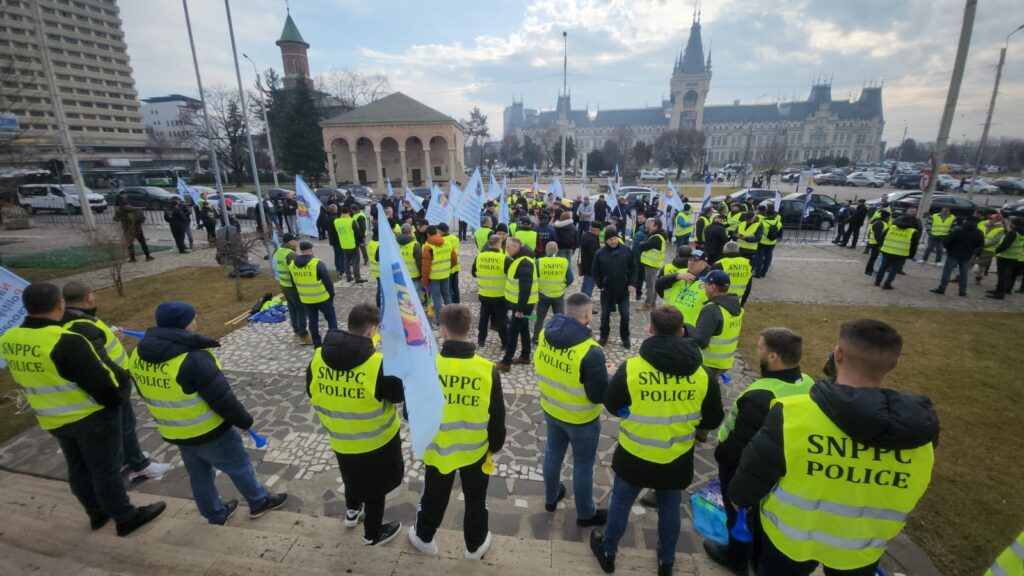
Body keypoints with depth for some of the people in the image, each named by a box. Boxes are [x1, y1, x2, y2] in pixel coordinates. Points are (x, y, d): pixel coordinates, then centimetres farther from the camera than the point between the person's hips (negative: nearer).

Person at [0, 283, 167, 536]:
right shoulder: (65, 342, -28)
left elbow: (29, 380, 11)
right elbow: (98, 382, -24)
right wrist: (115, 402, -7)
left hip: (53, 420, 8)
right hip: (92, 416, -7)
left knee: (78, 468, 22)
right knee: (106, 469, 6)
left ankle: (97, 513, 38)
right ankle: (126, 518, 20)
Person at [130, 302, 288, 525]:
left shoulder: (140, 355, -3)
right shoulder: (193, 358, -30)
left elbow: (149, 394, 11)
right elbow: (222, 399, -25)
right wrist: (244, 420, -10)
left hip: (174, 433, 8)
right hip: (208, 432, -7)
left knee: (198, 474, 24)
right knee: (238, 466, 13)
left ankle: (216, 514, 41)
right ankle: (259, 502, 31)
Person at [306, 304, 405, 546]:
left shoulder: (318, 357, -13)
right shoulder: (378, 364, -31)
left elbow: (311, 392, 2)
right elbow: (400, 394, -17)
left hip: (339, 439, 5)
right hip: (376, 440, -5)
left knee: (352, 476, 34)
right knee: (375, 487, 20)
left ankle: (352, 511, 57)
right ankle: (373, 534, 41)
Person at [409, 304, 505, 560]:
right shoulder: (488, 370, -20)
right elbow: (497, 416, -9)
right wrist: (495, 445, 9)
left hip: (438, 449, 0)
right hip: (476, 450, 0)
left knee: (434, 496, 26)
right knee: (476, 498, 25)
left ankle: (424, 537, 50)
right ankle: (476, 544, 46)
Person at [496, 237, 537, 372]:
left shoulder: (524, 263, -24)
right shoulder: (517, 259, 9)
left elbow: (525, 289, -27)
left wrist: (520, 308, -25)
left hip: (523, 304, -10)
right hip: (519, 302, 10)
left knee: (513, 331, -4)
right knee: (523, 329, 17)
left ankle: (506, 362, 4)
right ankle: (525, 356, 30)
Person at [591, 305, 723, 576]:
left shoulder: (631, 368, -22)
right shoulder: (702, 373, -14)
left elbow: (612, 405, -7)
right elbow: (713, 419, -1)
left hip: (634, 457, -2)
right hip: (678, 460, 2)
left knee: (620, 504, 22)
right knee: (669, 510, 26)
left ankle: (608, 552, 43)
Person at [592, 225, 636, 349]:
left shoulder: (626, 250, -7)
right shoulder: (600, 253, -9)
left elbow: (633, 268, 2)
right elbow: (595, 271, 2)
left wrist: (632, 283, -6)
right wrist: (600, 285, -3)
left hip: (623, 290, 0)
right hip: (606, 290, 0)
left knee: (625, 315, 3)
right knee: (605, 315, 12)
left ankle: (625, 338, 23)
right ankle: (604, 337, 30)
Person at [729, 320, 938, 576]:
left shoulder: (794, 413, -32)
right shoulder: (921, 428, -18)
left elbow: (755, 470, -19)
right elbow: (909, 495, 0)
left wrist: (741, 497, 3)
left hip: (792, 536, -3)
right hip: (862, 550, 3)